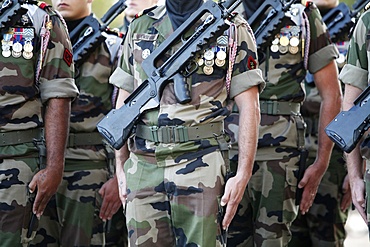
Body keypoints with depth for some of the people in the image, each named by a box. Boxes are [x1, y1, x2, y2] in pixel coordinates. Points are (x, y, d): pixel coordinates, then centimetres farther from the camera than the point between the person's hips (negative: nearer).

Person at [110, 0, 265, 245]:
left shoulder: (232, 30, 2)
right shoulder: (140, 28, 14)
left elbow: (249, 108, -2)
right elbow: (124, 102, 17)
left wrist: (243, 175, -9)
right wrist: (121, 168, 12)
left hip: (200, 168, -3)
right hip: (143, 168, 4)